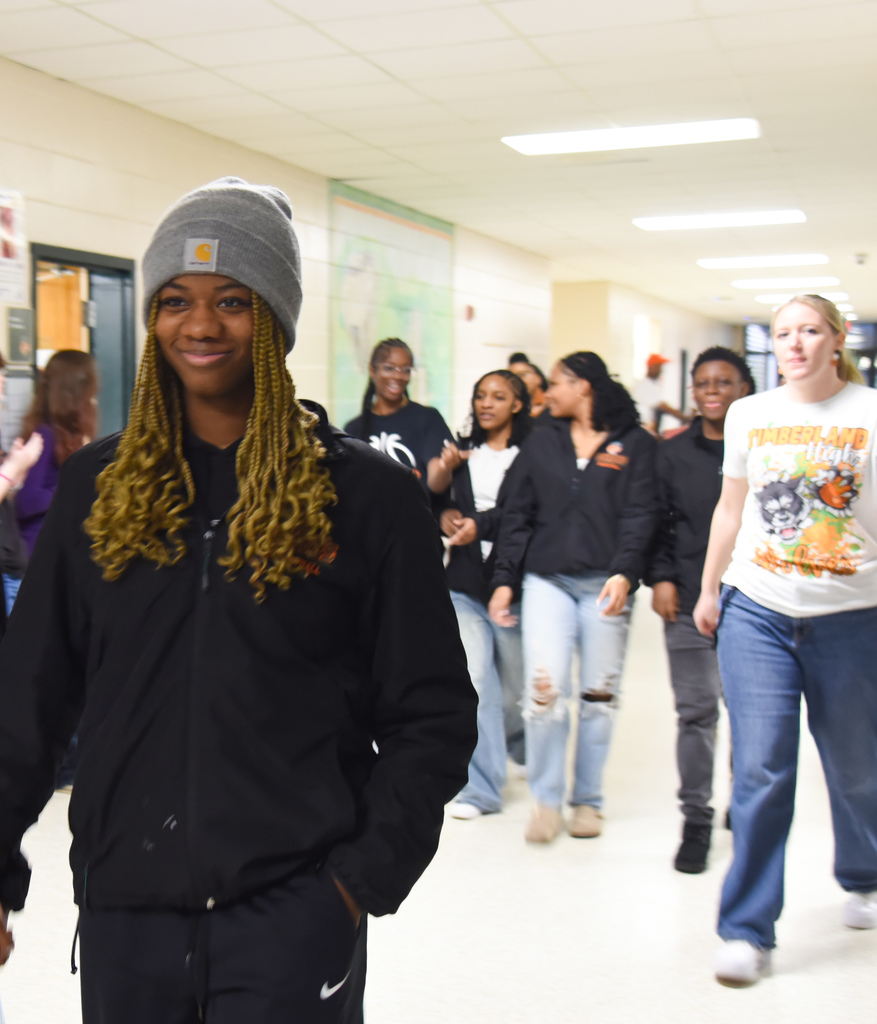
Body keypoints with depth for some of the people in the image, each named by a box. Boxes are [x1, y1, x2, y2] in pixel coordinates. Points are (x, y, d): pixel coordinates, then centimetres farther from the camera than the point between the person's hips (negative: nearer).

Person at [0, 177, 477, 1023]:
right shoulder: (97, 486, 5)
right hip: (123, 910, 3)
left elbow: (431, 716, -1)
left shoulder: (366, 494, -4)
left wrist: (364, 878, -9)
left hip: (290, 917, -3)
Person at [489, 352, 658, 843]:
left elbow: (640, 514, -4)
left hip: (605, 584, -2)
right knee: (545, 688, -11)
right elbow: (517, 515, 13)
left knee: (599, 695, 5)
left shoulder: (635, 443, 5)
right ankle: (547, 800, 2)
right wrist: (504, 579, 6)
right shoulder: (543, 442, 15)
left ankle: (588, 800, 19)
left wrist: (624, 572, -18)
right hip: (547, 581, 2)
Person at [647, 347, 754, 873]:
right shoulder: (674, 453, 9)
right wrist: (660, 577, -1)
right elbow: (658, 522, 10)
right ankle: (696, 820, 11)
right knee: (696, 711, 1)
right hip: (690, 601, 1)